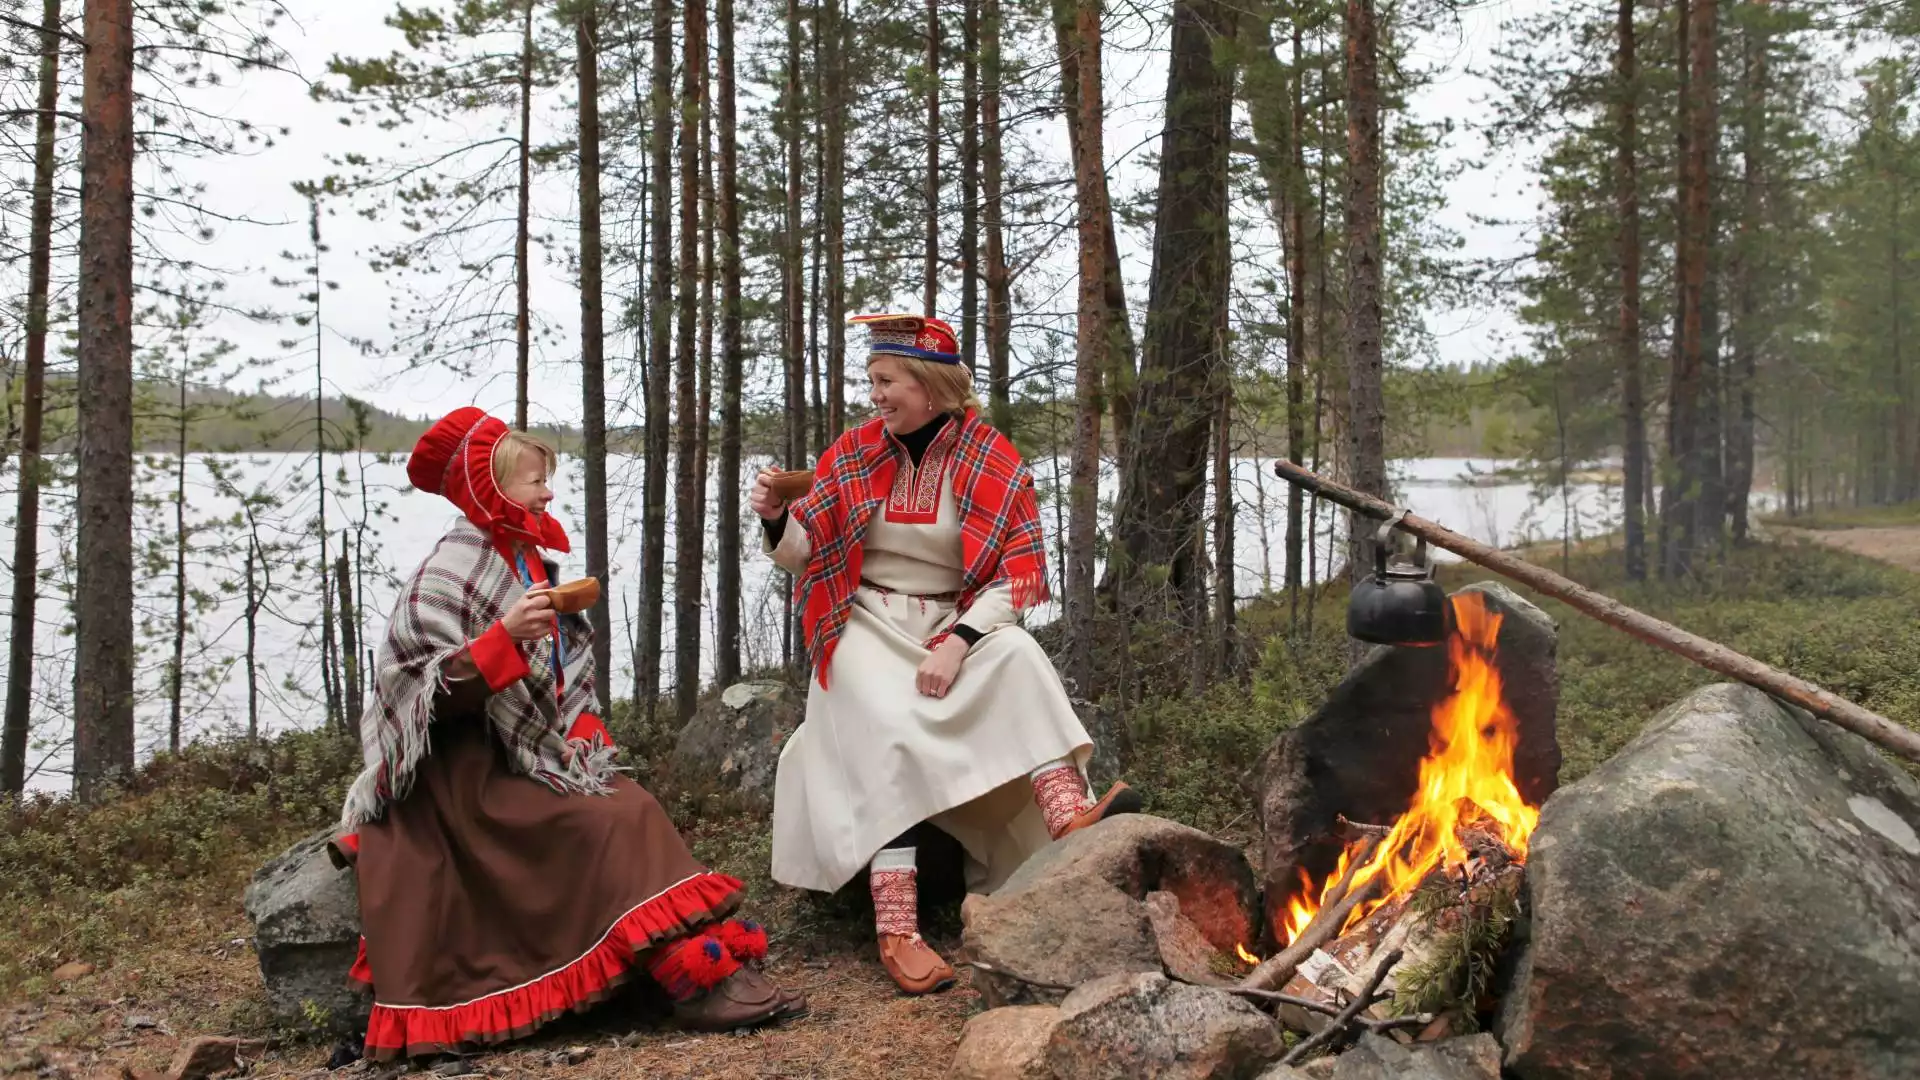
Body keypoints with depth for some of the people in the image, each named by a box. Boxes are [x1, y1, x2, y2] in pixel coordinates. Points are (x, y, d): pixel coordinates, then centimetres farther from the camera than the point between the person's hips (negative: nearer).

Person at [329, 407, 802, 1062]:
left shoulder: (529, 561, 11)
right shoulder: (449, 573, -13)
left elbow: (564, 666, 18)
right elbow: (427, 694, -21)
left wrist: (584, 727, 1)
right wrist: (504, 638, -32)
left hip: (536, 749, 8)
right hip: (476, 767, -8)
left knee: (633, 809, -12)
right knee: (605, 822, -22)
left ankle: (713, 963, -18)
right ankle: (698, 979, -25)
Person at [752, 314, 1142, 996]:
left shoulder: (995, 465, -2)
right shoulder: (853, 454, 4)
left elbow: (1021, 576, -7)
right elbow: (803, 553, 8)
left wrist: (959, 642, -22)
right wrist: (777, 519, -15)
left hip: (957, 624, 1)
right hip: (867, 625, 0)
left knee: (1019, 657, -32)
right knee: (892, 726, -31)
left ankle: (1068, 814, -52)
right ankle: (895, 927, -39)